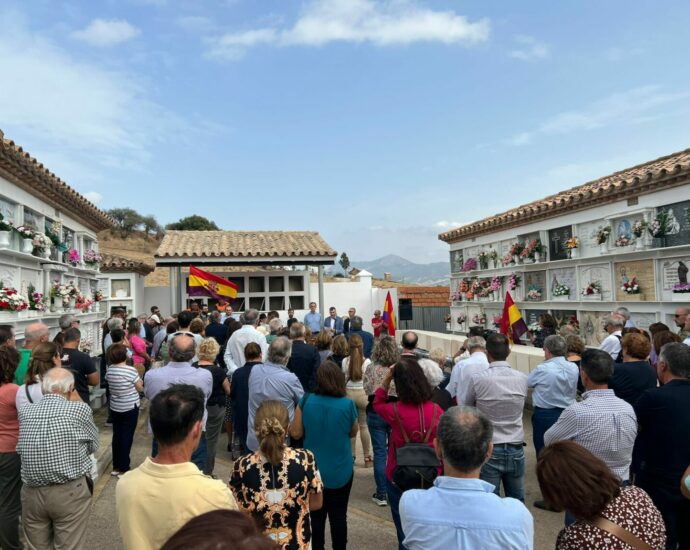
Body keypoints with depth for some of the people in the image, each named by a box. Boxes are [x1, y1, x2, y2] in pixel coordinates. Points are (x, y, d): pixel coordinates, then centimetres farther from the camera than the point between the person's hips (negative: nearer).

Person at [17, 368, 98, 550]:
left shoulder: (25, 411, 1)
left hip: (31, 493, 4)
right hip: (70, 493, -4)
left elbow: (21, 449, 18)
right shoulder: (80, 409, -11)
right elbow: (93, 445, 3)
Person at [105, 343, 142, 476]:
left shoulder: (109, 370, -3)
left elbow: (112, 385, 11)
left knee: (117, 435, 14)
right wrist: (140, 381, 12)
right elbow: (140, 388, -8)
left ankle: (116, 466, 23)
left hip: (114, 407, 5)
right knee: (127, 437, 2)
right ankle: (123, 468, 7)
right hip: (130, 408, -5)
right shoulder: (131, 370, -19)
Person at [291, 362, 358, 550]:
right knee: (338, 516, 13)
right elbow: (353, 433, 0)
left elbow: (295, 433, -6)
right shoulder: (348, 404, -16)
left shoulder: (306, 401, -12)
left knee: (316, 516, 16)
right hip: (340, 472, -1)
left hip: (312, 470, 1)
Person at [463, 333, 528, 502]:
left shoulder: (477, 379, -13)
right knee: (517, 501, 17)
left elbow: (466, 408, 4)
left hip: (488, 449, -3)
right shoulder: (522, 379, -4)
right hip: (516, 449, 3)